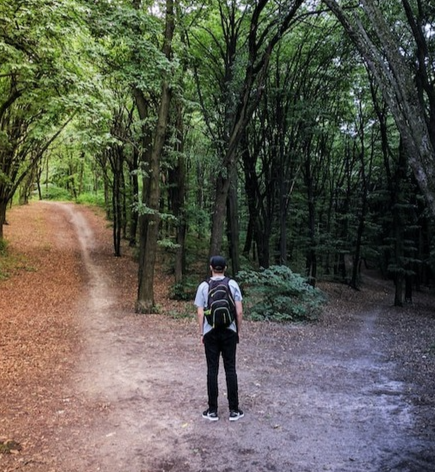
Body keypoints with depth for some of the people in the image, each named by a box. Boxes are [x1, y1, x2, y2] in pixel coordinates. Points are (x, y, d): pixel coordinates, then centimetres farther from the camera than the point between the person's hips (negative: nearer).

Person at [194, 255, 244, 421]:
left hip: (211, 332, 0)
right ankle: (234, 410, 11)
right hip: (229, 331, 1)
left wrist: (201, 333, 6)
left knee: (212, 370, 5)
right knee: (230, 369, 6)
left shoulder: (204, 286, -3)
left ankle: (213, 410, 11)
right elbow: (239, 311, -3)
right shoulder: (233, 284, -2)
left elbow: (200, 313, -3)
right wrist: (238, 331, 8)